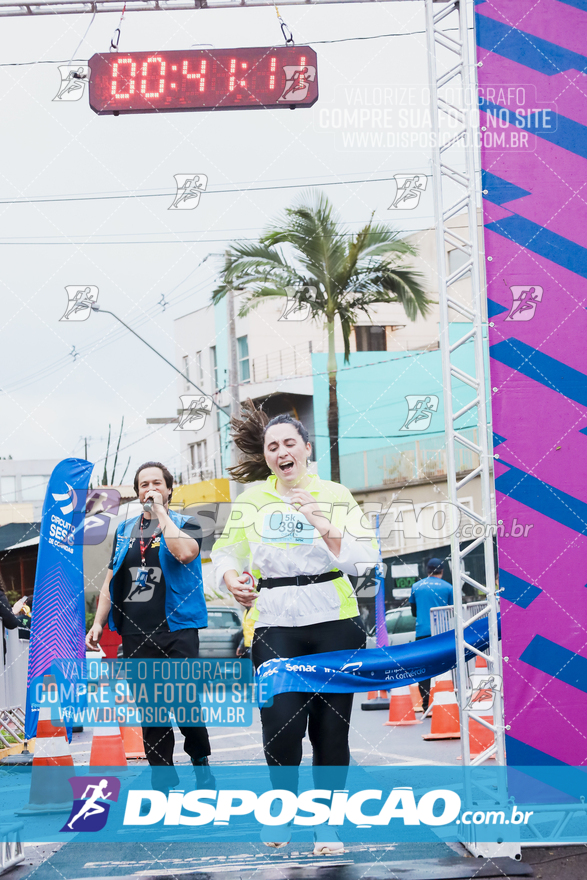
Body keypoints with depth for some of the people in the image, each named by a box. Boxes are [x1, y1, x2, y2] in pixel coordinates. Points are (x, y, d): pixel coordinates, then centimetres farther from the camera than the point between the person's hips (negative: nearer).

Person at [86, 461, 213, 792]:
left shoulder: (186, 525, 4)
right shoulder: (125, 530, 17)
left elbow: (185, 553, -20)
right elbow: (111, 580, 19)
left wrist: (161, 513, -12)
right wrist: (98, 623, 11)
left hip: (177, 630, -4)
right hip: (136, 634, 4)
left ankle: (201, 760, 12)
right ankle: (164, 782, 10)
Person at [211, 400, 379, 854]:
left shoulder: (336, 496, 4)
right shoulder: (251, 499, 9)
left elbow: (364, 558, -6)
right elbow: (226, 551, 14)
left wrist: (325, 527, -21)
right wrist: (232, 579, -7)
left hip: (334, 622, 0)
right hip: (274, 625, 0)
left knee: (330, 727, 1)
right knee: (281, 722, -16)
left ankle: (327, 821, 17)